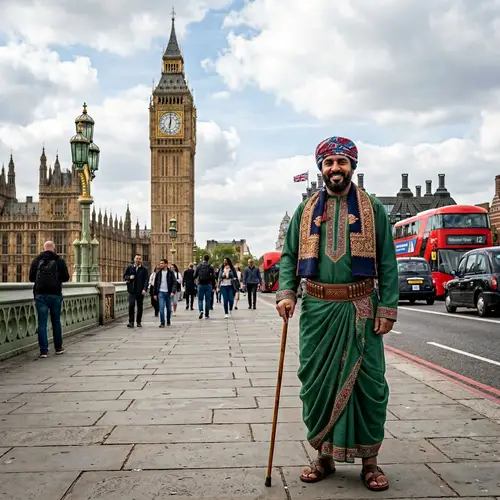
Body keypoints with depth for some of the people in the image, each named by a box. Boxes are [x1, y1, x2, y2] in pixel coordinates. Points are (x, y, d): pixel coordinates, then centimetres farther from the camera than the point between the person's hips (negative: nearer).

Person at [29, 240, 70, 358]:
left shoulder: (36, 260, 4)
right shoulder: (59, 260, 0)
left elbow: (31, 278, 6)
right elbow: (66, 277, -1)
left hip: (40, 294, 0)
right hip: (55, 294, 0)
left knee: (42, 323, 1)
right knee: (56, 321, 14)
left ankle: (43, 350, -3)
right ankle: (58, 347, 22)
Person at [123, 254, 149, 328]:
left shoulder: (144, 269, 3)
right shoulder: (129, 267, 8)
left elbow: (146, 280, -3)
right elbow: (124, 277, 12)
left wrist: (144, 289, -17)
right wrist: (129, 277, -10)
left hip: (140, 291, 0)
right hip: (132, 290, 0)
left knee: (140, 307, 6)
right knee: (131, 305, -13)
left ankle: (139, 322, 17)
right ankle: (131, 322, -6)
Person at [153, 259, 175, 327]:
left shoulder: (170, 272, -2)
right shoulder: (158, 273, 4)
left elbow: (174, 282, -6)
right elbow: (155, 283, 9)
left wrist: (173, 292, -18)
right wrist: (155, 294, 5)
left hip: (168, 293, 0)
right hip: (161, 292, 0)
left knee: (169, 308, 10)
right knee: (161, 308, -10)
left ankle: (168, 321, 26)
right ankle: (162, 323, -8)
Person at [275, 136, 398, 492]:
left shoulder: (372, 208, 5)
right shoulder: (306, 210, 10)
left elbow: (387, 263, 1)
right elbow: (289, 256, 10)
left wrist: (388, 308, -6)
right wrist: (286, 292, -6)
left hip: (360, 309, -2)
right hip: (317, 309, 2)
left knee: (368, 382, 2)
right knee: (316, 382, 7)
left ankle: (369, 459, 16)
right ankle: (325, 454, 23)